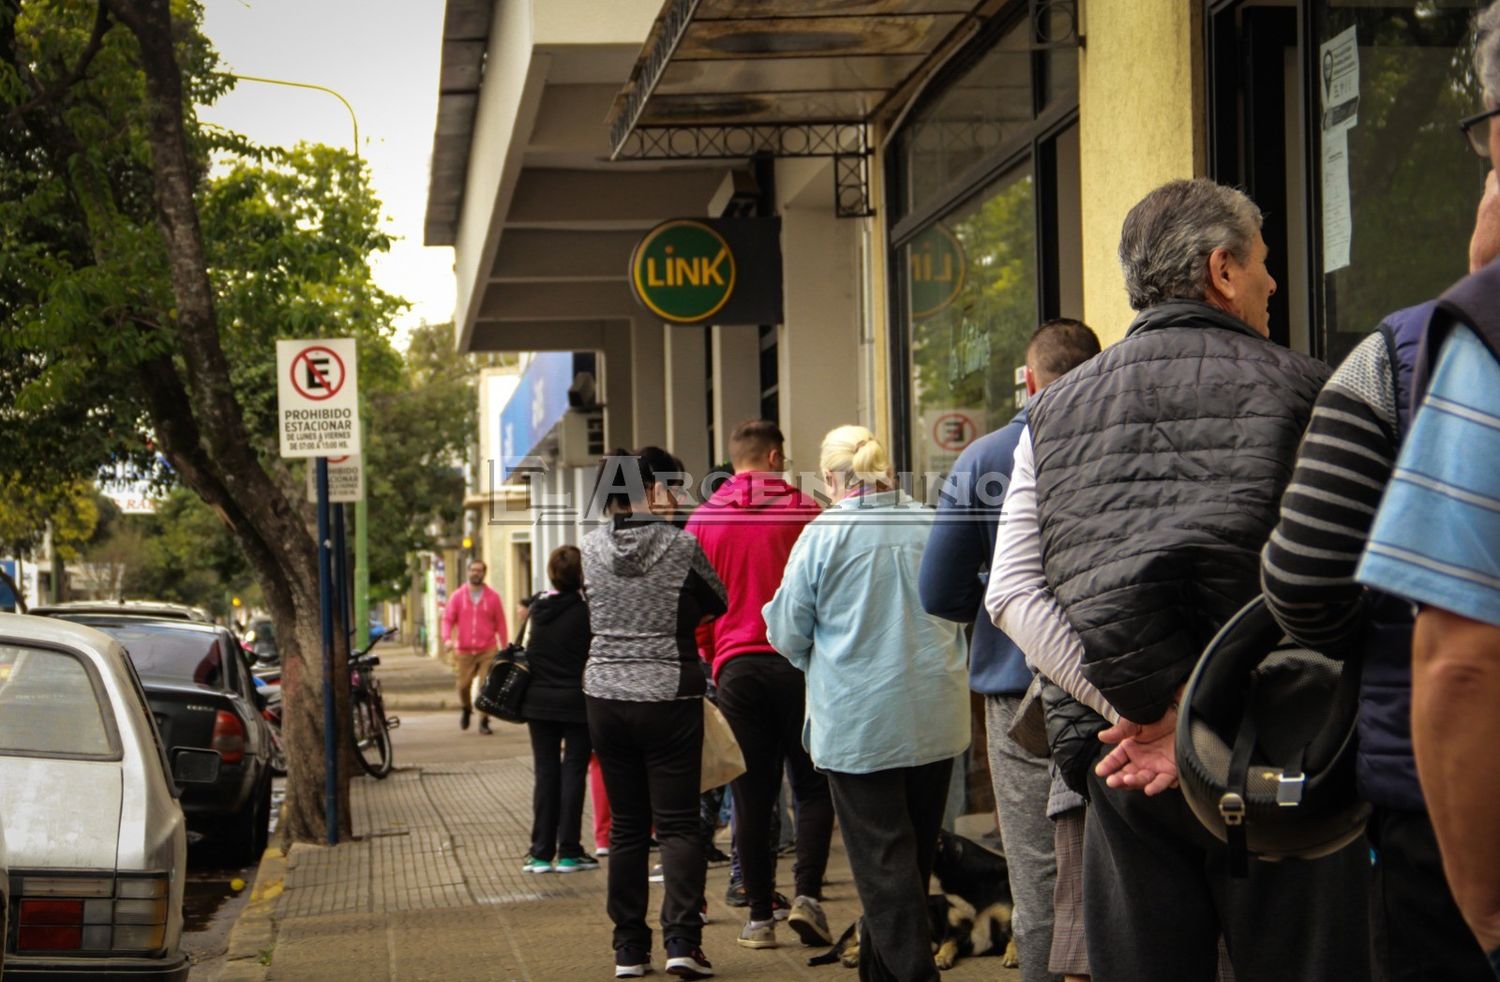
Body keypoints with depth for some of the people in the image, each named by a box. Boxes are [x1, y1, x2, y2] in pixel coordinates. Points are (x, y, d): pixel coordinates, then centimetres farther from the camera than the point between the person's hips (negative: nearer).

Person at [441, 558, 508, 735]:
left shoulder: (493, 597, 4)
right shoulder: (457, 597, 6)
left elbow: (500, 624, 7)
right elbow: (447, 619, 3)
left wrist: (504, 647, 4)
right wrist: (447, 638, -15)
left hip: (488, 651, -1)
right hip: (464, 652, 1)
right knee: (463, 685, 4)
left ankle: (484, 722, 1)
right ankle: (465, 709, 35)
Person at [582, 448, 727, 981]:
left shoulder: (593, 547, -1)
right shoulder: (680, 546, -8)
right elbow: (718, 602, 7)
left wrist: (653, 521, 14)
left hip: (605, 698, 3)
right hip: (669, 696, -3)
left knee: (626, 826, 10)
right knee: (678, 823, 1)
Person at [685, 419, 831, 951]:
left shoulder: (704, 519, 5)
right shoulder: (804, 510, -1)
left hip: (736, 664, 2)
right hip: (797, 662, -2)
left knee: (751, 796, 6)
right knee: (812, 785, 8)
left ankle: (759, 916, 7)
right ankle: (806, 894, -7)